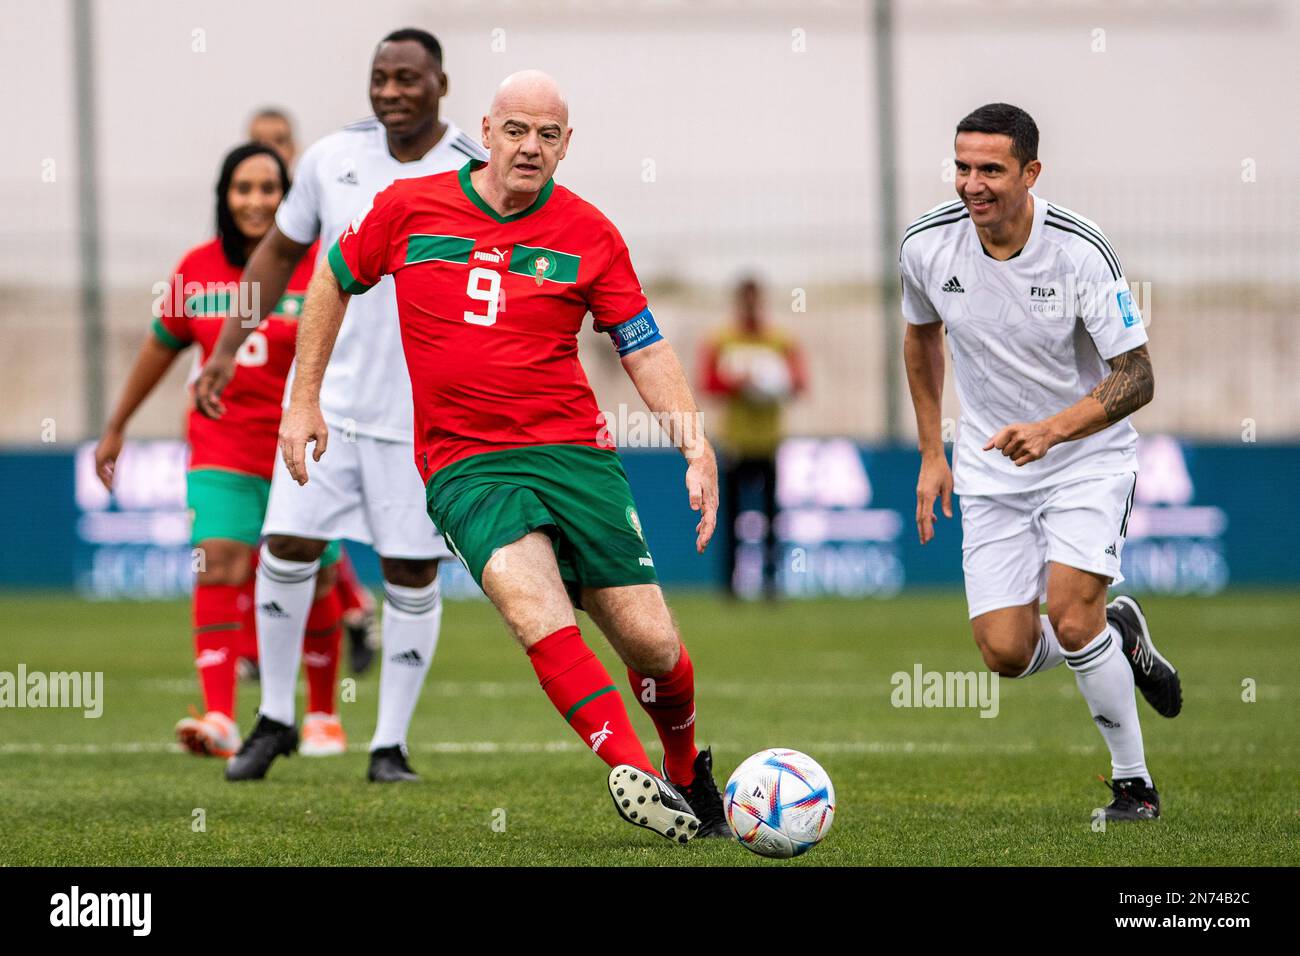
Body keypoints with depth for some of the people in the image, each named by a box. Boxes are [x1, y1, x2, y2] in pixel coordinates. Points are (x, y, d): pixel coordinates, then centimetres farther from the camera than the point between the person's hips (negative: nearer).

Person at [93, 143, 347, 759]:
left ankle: (323, 715, 29)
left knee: (312, 583, 9)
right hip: (222, 448, 1)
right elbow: (162, 346, 15)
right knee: (218, 564, -17)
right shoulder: (198, 269, 2)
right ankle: (219, 719, -24)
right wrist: (116, 427, 21)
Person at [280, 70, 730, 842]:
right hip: (465, 467, -1)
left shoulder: (588, 234, 3)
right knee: (537, 608, -30)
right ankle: (632, 770, -37)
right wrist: (305, 398, 15)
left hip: (575, 453, 1)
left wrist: (699, 451, -6)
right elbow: (335, 281, 20)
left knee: (652, 643, -3)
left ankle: (688, 770, 27)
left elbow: (646, 350, 6)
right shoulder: (409, 209, 4)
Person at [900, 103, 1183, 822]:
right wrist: (931, 453, 13)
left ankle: (1134, 784, -2)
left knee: (1070, 615, -22)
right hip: (991, 471, 4)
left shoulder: (1079, 250, -21)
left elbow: (1136, 378, -18)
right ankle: (1119, 636, 26)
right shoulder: (926, 245, -10)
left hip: (1087, 458, -4)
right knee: (1005, 652, -7)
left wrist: (1050, 430, -33)